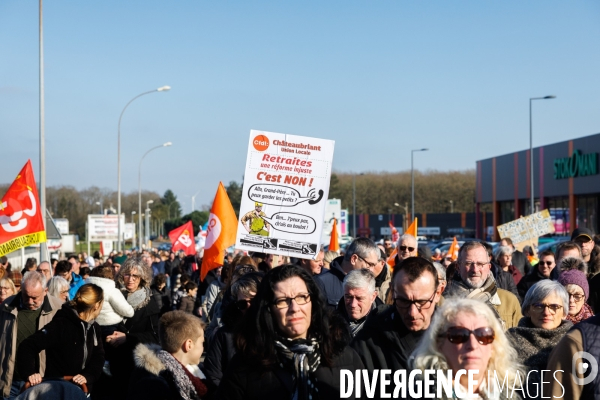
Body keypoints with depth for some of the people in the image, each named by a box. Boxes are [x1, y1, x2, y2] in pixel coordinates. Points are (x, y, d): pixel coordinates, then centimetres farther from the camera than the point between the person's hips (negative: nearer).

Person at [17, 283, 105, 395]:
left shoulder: (94, 327, 5)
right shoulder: (61, 324, -19)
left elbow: (98, 356, 0)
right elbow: (28, 346, -24)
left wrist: (88, 376, -19)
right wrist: (29, 372, -38)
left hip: (83, 390, 7)